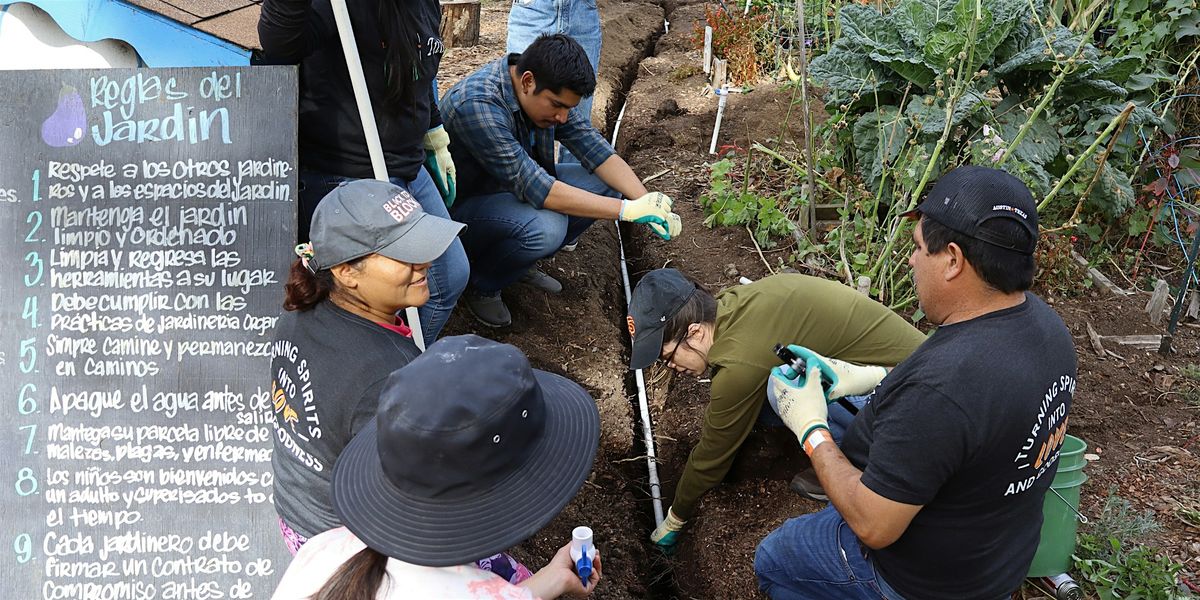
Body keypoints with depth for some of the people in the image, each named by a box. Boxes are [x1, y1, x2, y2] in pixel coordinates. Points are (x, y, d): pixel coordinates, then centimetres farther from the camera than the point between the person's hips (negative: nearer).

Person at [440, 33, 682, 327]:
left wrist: (646, 202, -23)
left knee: (603, 184, -7)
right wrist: (627, 210, -36)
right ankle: (481, 286, -4)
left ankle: (521, 263, 9)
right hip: (462, 204, -8)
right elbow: (536, 190, -37)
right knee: (545, 226, -35)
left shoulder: (547, 91, -9)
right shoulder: (477, 105, -34)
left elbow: (594, 148, -8)